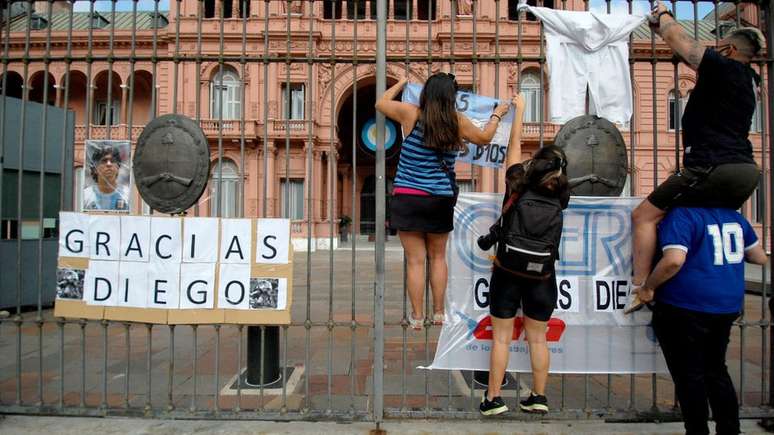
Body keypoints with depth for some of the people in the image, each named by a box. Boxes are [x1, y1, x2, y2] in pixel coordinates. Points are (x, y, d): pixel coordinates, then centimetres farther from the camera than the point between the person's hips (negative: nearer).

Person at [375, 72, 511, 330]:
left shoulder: (411, 114, -5)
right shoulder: (458, 122, -1)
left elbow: (381, 103, 12)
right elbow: (484, 138, 16)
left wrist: (401, 83, 28)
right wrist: (497, 115, 33)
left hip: (408, 197, -2)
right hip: (441, 200, 2)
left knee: (415, 260, 3)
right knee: (438, 257, 17)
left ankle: (417, 317, 9)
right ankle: (438, 313, 23)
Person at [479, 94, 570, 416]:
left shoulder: (518, 188, -9)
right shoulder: (559, 200, -5)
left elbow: (514, 146, 1)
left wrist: (519, 109, 11)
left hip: (506, 275, -2)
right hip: (542, 279, 2)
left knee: (501, 338, 6)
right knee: (538, 339, 14)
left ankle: (493, 399, 11)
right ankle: (538, 397, 21)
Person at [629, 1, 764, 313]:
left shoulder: (725, 67, -4)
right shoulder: (746, 78, 20)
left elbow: (679, 39, 4)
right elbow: (691, 55, 30)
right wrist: (661, 28, 37)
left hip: (714, 168, -10)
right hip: (745, 171, 10)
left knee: (644, 216, -7)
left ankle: (639, 288, -12)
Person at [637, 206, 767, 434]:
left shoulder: (680, 215, -15)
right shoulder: (733, 214, 8)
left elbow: (674, 261, -29)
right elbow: (760, 257, 15)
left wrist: (648, 287, -16)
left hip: (685, 309, -7)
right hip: (727, 307, 7)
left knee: (688, 375, 7)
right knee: (716, 370, 21)